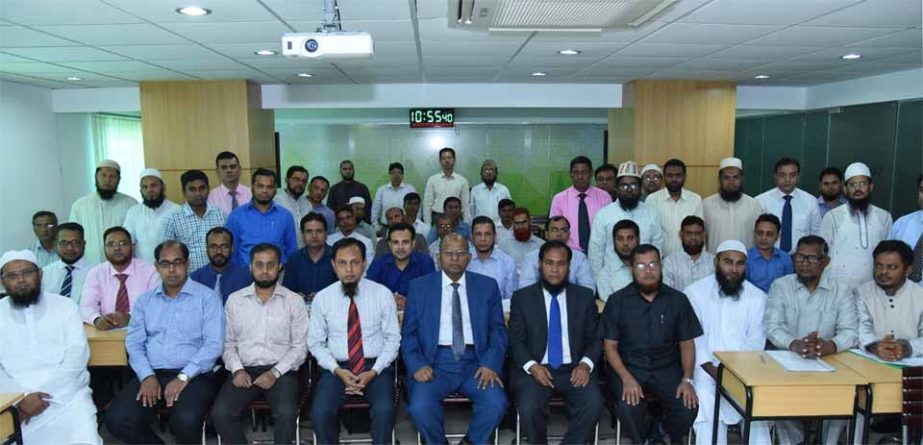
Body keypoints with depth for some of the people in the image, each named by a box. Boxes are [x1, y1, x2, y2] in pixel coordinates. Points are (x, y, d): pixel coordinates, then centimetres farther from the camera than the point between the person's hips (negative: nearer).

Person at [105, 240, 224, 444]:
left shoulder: (207, 297, 1)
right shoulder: (145, 300, 16)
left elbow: (213, 344, -8)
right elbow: (134, 342, 8)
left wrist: (183, 377, -17)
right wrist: (147, 376, -9)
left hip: (193, 376, -4)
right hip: (152, 374, 4)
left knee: (186, 420, -31)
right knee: (117, 419, -21)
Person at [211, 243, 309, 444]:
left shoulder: (294, 301, 3)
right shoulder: (234, 300, 10)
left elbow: (300, 347, 0)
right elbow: (228, 343, 10)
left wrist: (275, 372, -12)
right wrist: (237, 370, -8)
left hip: (281, 371, -2)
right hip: (244, 370, 2)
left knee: (286, 412, -30)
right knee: (220, 413, -24)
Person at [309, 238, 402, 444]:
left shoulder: (382, 294, -3)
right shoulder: (322, 298, 0)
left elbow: (393, 339, 1)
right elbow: (315, 343, 5)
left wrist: (374, 372, -11)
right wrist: (337, 370, -10)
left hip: (375, 367, -1)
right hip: (337, 368, 1)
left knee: (385, 410, -28)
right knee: (320, 413, -25)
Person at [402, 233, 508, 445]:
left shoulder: (487, 286, 9)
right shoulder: (419, 287, 7)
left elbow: (498, 330, 6)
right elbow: (408, 333, 5)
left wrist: (490, 364, -10)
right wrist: (417, 365, -12)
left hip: (475, 362, 1)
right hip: (434, 362, -1)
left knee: (496, 403, -25)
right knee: (420, 407, -27)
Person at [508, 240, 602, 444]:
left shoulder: (585, 296, 10)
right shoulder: (522, 297, 7)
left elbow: (595, 338, 8)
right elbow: (516, 340, 2)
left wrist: (585, 364, -11)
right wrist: (532, 366, -16)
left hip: (574, 369, 1)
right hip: (535, 369, -1)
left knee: (593, 404, -27)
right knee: (529, 408, -29)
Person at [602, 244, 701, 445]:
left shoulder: (677, 300, 3)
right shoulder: (617, 301, -1)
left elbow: (687, 343, 6)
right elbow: (610, 346, -2)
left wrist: (687, 379, -9)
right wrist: (627, 378, -17)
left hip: (667, 369, 2)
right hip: (628, 367, -1)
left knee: (688, 405, -23)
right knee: (628, 407, -29)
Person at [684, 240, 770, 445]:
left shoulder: (757, 296, 7)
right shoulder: (694, 292, 1)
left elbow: (756, 341, 0)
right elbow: (693, 338, -3)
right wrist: (713, 370, -16)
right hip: (706, 365, -2)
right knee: (705, 396, -28)